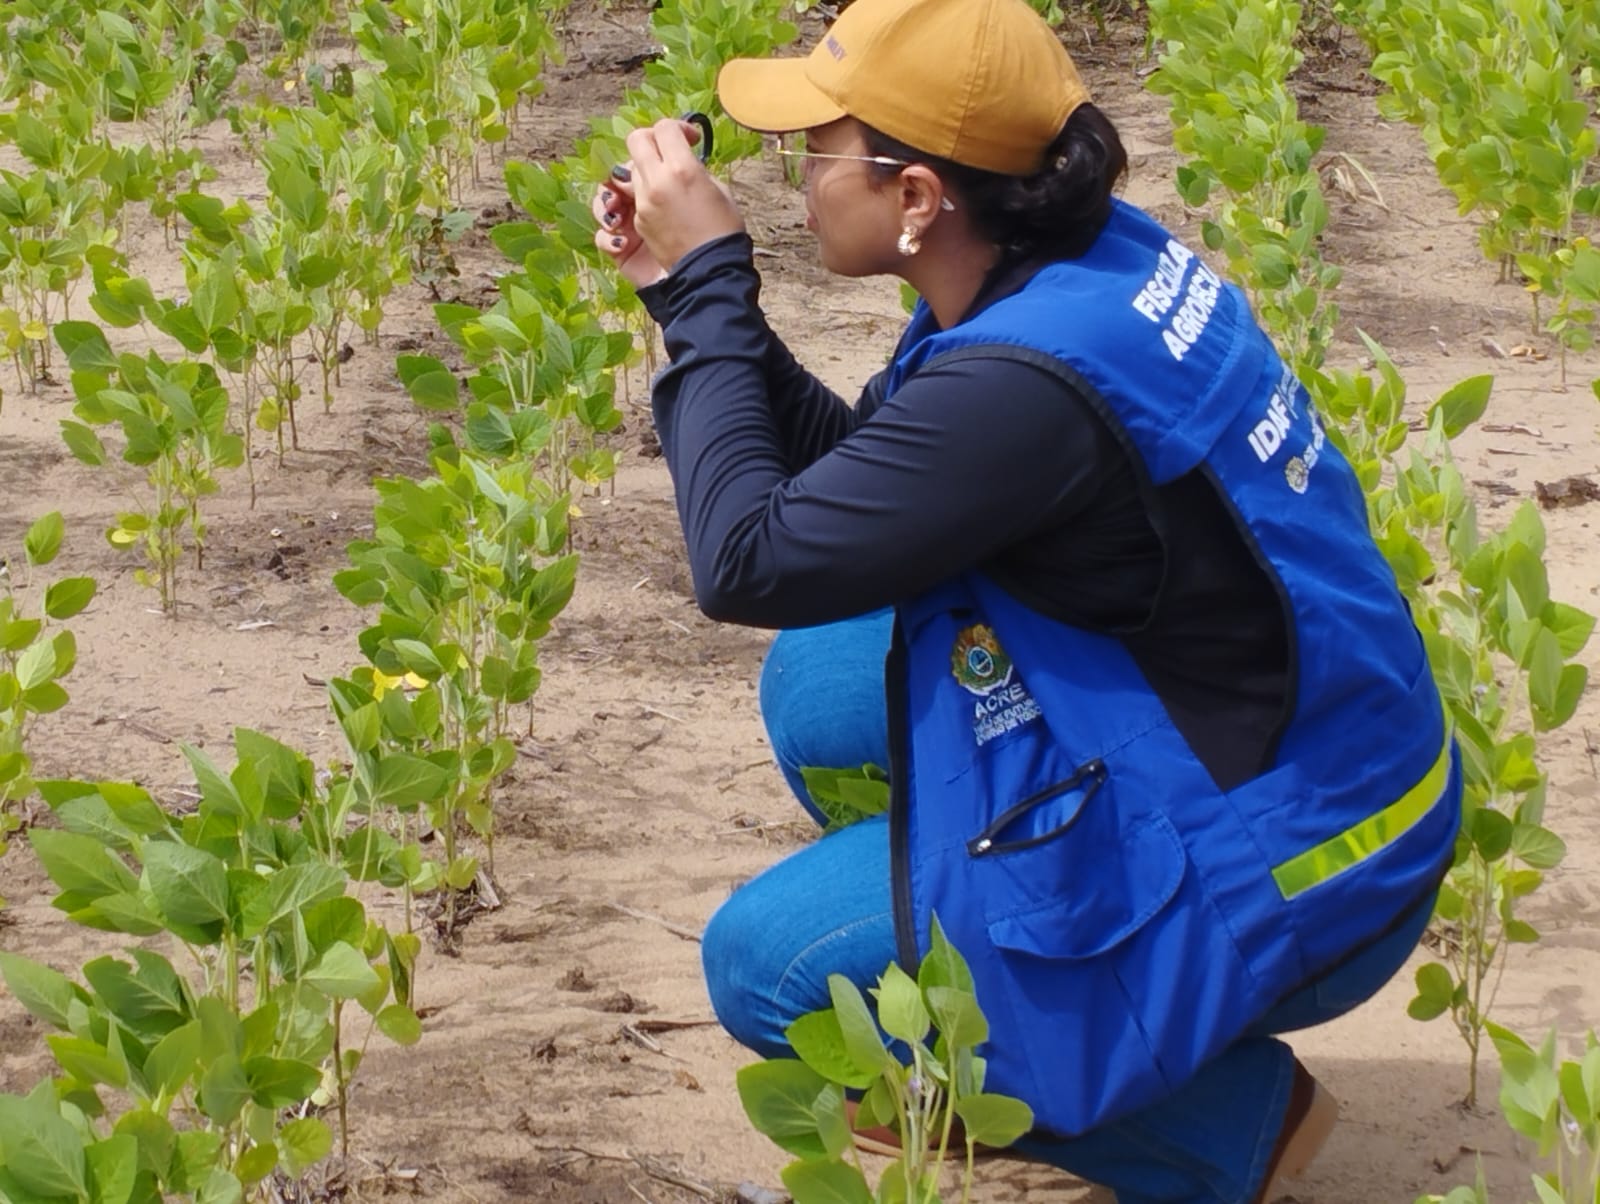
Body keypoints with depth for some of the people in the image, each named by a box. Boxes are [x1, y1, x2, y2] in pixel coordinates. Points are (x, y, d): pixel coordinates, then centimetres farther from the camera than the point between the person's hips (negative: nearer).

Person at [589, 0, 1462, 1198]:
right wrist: (687, 288, 3)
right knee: (818, 683, 11)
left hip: (1274, 879, -9)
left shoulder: (1026, 381, -30)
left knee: (766, 964, -3)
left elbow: (750, 560, -23)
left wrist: (708, 283, -15)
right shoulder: (1087, 258, -2)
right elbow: (859, 477, 9)